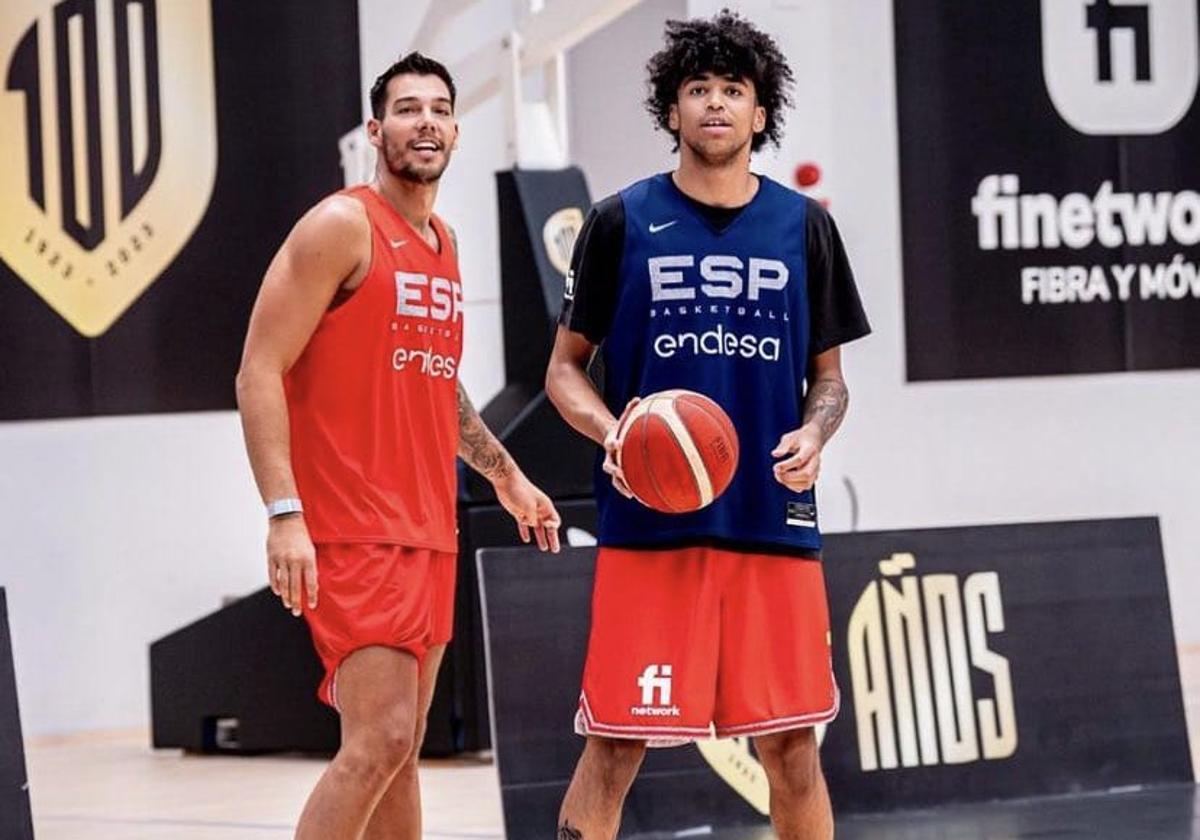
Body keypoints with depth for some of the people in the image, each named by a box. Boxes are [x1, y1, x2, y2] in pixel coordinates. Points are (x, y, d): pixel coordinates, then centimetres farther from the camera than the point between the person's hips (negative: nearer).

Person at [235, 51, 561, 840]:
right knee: (378, 742, -17)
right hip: (353, 533, -8)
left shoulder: (443, 244, 16)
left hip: (428, 532, 8)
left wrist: (505, 474, 29)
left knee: (401, 751, 10)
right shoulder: (343, 227, -9)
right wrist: (286, 514, -23)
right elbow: (260, 373, -14)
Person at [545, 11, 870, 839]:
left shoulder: (804, 226, 9)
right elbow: (565, 366, 7)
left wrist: (812, 436, -8)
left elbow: (828, 376, 14)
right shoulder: (622, 222, 3)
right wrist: (610, 431, -14)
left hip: (774, 524, 2)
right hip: (648, 524, -2)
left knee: (790, 743, 4)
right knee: (615, 743, -4)